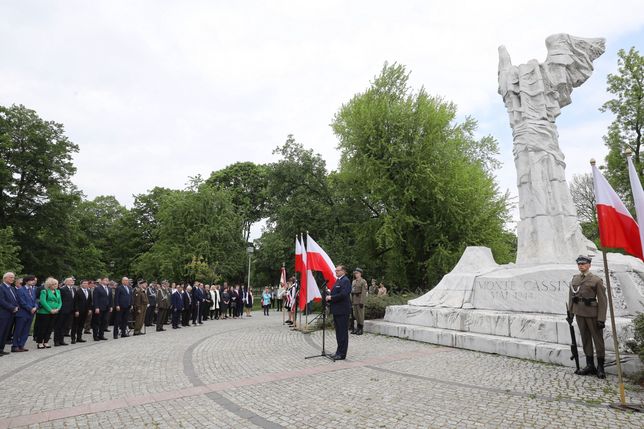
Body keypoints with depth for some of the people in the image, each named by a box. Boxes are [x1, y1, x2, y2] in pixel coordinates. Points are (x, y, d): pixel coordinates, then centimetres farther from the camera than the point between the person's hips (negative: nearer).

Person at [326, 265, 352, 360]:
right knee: (338, 332, 16)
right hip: (336, 310, 10)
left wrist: (331, 297, -17)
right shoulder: (338, 281, 17)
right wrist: (329, 296, 3)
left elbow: (343, 294, -24)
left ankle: (342, 354, 5)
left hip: (342, 311, -10)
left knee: (343, 332, -2)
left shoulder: (346, 281, -13)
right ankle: (339, 351, 25)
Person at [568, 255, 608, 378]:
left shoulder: (596, 280, -6)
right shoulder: (574, 279, 8)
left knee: (598, 339, 6)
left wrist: (601, 319, -13)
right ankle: (590, 365, 22)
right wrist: (570, 312, 9)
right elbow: (571, 296, 12)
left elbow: (602, 301, -9)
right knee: (585, 339, 12)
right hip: (579, 313, 5)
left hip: (592, 314, -5)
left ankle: (600, 367, 17)